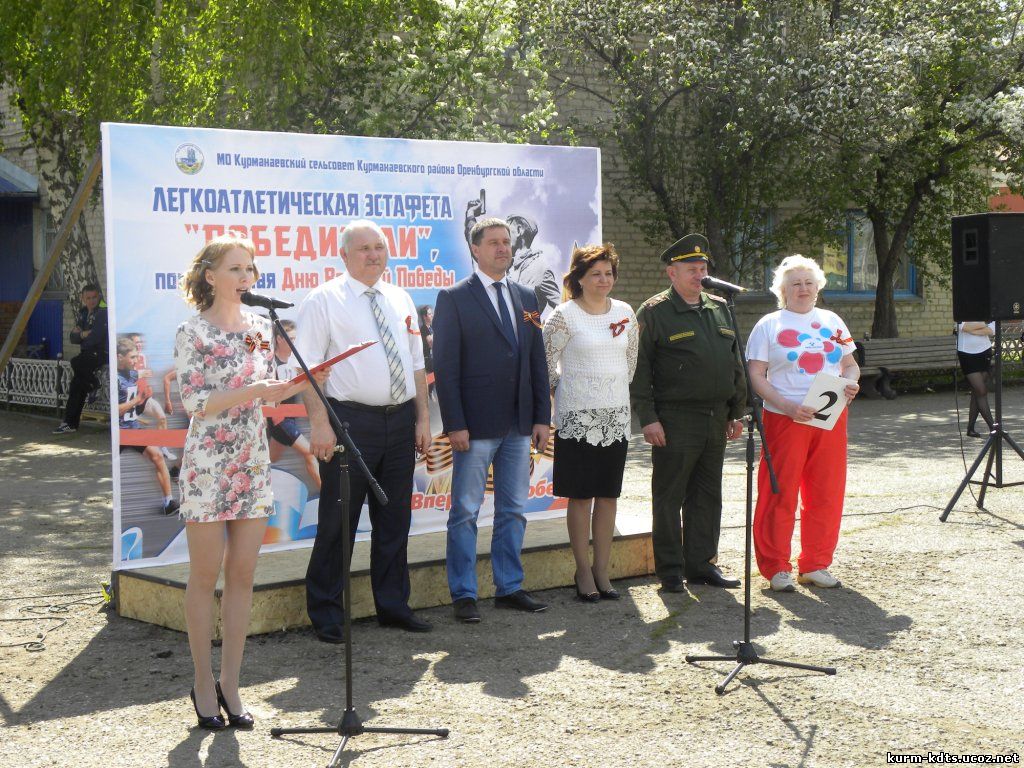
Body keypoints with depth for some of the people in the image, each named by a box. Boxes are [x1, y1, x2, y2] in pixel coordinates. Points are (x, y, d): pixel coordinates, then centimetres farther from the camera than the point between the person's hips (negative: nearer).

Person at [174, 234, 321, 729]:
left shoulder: (260, 328, 10)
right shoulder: (193, 333, -7)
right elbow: (194, 402, -14)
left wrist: (293, 387, -4)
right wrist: (250, 391, -23)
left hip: (254, 462, 5)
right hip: (207, 464, -5)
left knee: (243, 575, 6)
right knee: (205, 575, 2)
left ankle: (230, 684, 13)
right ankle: (204, 684, 14)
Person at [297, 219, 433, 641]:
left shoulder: (401, 300, 14)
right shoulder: (324, 299, -4)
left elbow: (417, 364, 17)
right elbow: (308, 367, -10)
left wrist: (422, 418, 10)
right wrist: (320, 423, -18)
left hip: (401, 420, 6)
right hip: (350, 420, -6)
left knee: (394, 519, 13)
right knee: (338, 520, -1)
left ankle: (393, 605, 25)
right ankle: (326, 615, 10)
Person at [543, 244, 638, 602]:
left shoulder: (625, 313, 8)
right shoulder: (564, 315, -7)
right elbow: (546, 362, -3)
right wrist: (565, 391, 4)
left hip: (616, 415, 5)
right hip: (577, 417, -4)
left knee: (608, 495, 7)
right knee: (581, 497, 0)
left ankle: (602, 571, 14)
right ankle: (584, 571, 9)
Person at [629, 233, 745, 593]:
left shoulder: (719, 308, 15)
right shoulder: (653, 312, -4)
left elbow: (735, 364, 20)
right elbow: (639, 370, -8)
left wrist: (737, 412, 15)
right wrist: (648, 418, -14)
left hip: (716, 421, 6)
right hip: (674, 421, -6)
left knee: (708, 495, 11)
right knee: (669, 498, 0)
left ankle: (701, 563, 21)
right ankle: (670, 571, 8)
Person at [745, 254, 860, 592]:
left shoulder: (832, 322, 15)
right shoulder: (769, 325, 1)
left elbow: (850, 364, 19)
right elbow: (756, 376, -5)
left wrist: (850, 383, -5)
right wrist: (788, 406, -18)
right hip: (785, 420, -4)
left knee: (827, 493, 6)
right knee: (781, 494, -2)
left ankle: (815, 565, 18)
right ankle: (776, 567, 9)